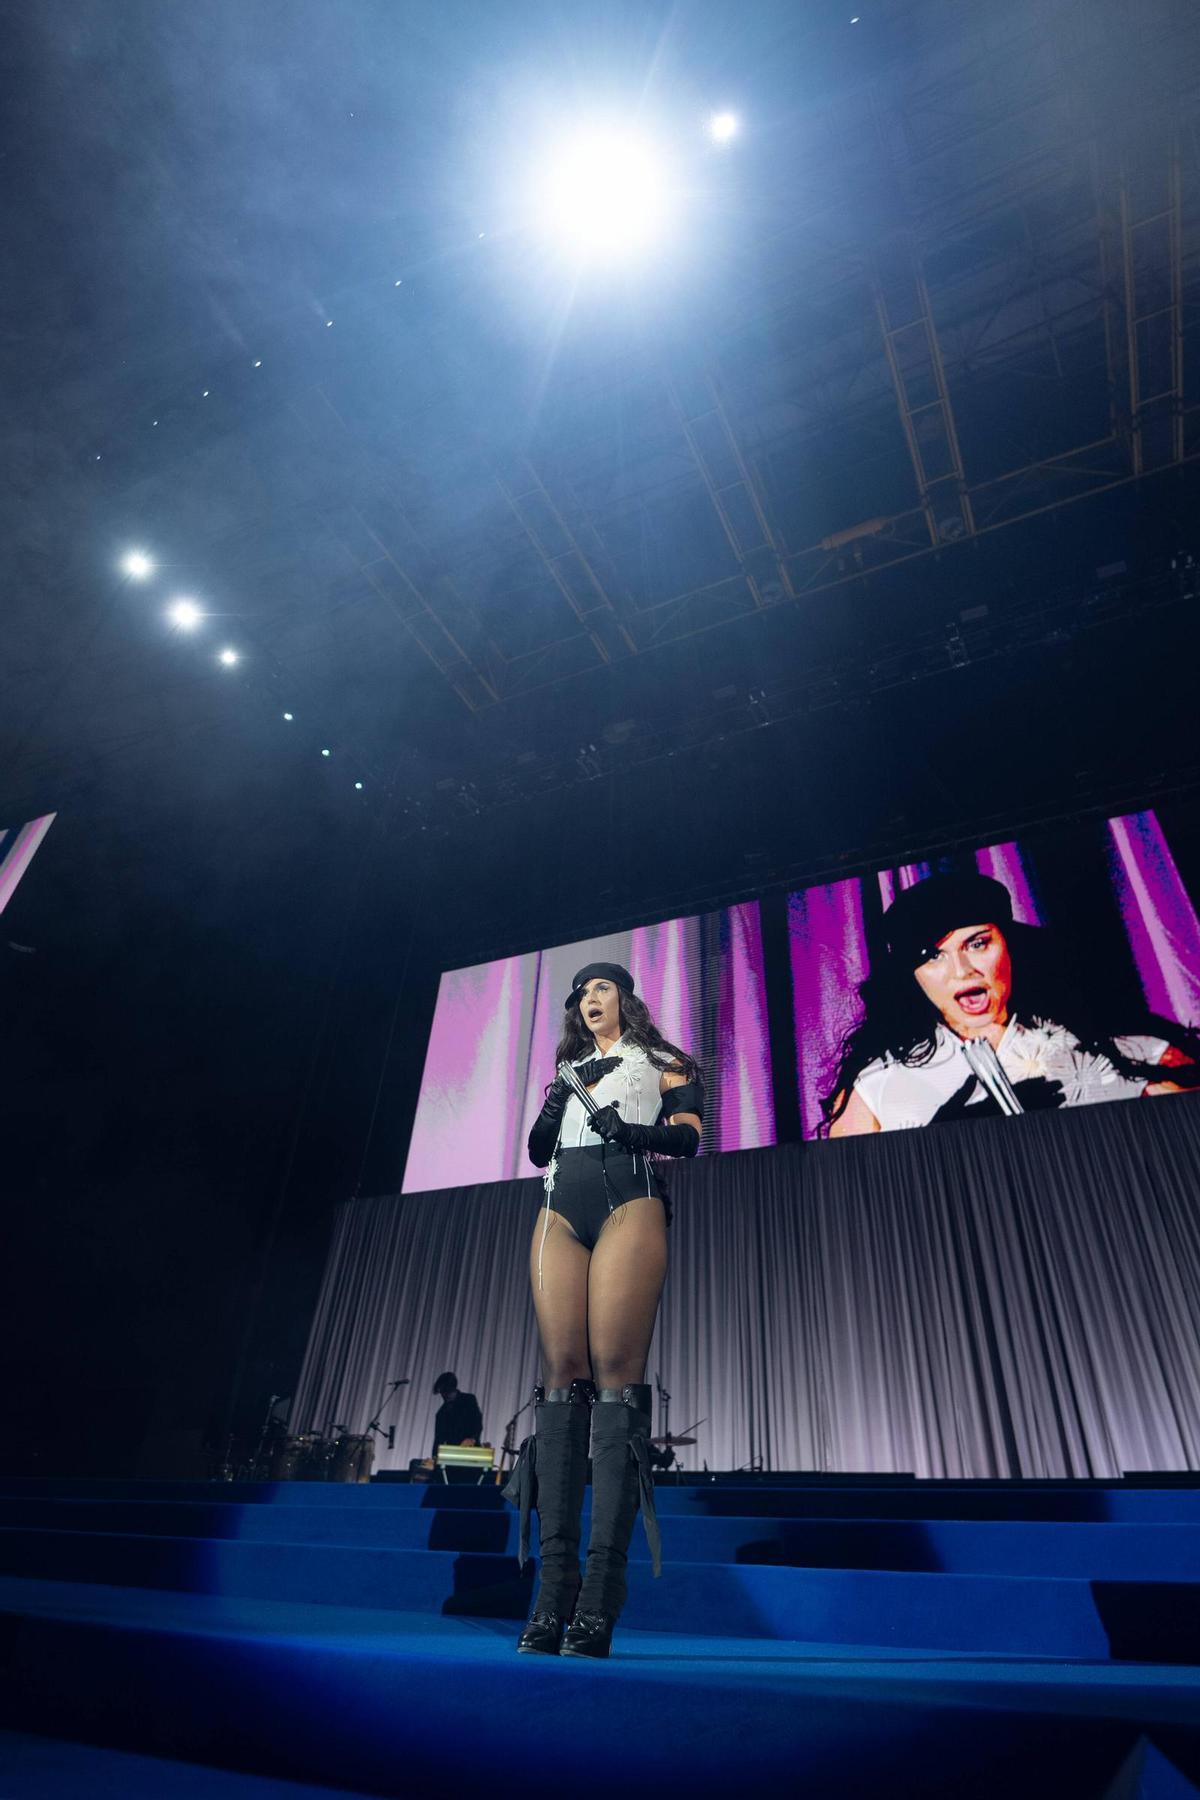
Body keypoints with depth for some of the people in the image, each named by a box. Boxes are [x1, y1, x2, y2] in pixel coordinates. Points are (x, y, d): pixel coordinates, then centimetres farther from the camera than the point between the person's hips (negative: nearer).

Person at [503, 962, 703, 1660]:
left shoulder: (658, 1061, 16)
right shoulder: (569, 1071, 28)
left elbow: (689, 1134, 3)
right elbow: (538, 1150, 22)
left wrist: (631, 1130, -14)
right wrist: (549, 1114, 3)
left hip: (629, 1201, -4)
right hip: (561, 1212, 4)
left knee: (615, 1374, -15)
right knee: (563, 1379, -6)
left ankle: (602, 1594, -16)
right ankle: (555, 1587, -8)